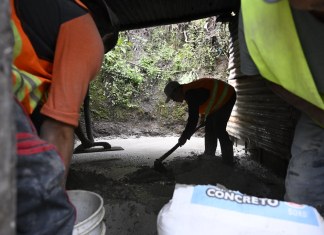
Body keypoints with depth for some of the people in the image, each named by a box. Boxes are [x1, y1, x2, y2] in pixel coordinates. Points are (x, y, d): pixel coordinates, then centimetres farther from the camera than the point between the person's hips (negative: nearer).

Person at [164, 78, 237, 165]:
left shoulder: (191, 93, -28)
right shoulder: (188, 91, 4)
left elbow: (193, 118, -31)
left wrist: (184, 136, -27)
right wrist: (203, 116, 13)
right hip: (218, 101, 11)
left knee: (219, 130, -13)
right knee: (209, 129, 12)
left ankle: (228, 161, -5)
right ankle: (209, 157, 22)